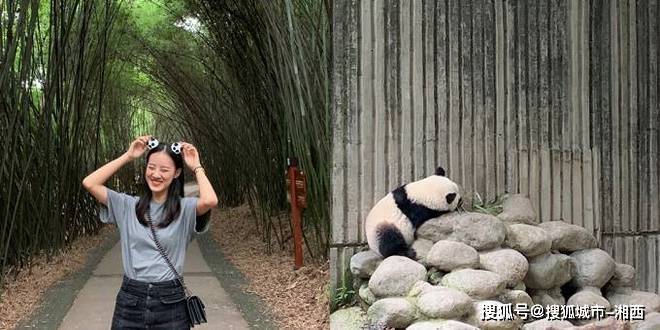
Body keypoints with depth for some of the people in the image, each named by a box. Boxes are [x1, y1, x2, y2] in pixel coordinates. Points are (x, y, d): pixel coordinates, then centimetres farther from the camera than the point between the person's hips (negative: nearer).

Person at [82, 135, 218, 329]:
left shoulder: (185, 208, -4)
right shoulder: (128, 205, 5)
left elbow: (210, 201, -26)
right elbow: (89, 184, -3)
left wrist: (196, 167, -9)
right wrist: (128, 157, 0)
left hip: (170, 301, -2)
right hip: (130, 300, 2)